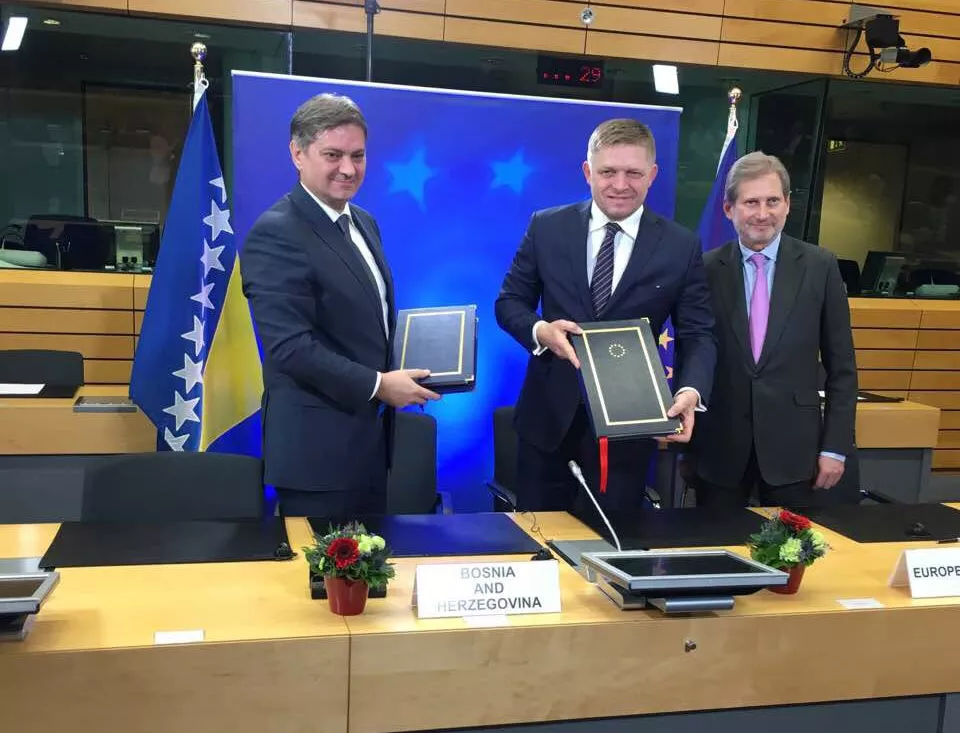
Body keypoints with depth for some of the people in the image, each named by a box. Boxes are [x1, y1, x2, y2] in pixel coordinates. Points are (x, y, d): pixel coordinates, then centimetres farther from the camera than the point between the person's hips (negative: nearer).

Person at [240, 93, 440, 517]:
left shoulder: (363, 223, 12)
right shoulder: (275, 234, -17)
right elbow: (290, 346, -23)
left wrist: (403, 370, 3)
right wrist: (377, 385, -18)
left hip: (369, 438, 9)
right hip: (318, 447, -9)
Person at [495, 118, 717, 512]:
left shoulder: (682, 246, -2)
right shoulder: (546, 227, 0)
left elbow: (698, 334, -3)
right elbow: (509, 301, 5)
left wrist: (691, 390, -23)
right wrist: (540, 330, -18)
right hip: (549, 416, 1)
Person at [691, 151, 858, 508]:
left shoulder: (820, 266, -1)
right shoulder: (705, 269, -1)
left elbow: (841, 366, 2)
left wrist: (836, 446, -2)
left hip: (794, 446, 0)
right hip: (719, 448, 0)